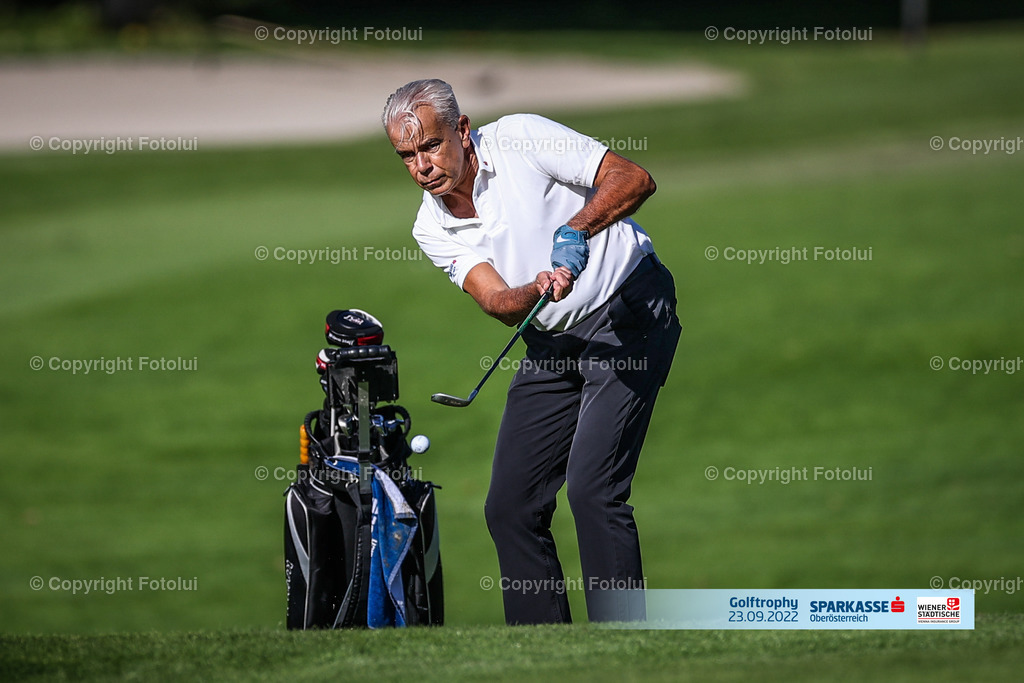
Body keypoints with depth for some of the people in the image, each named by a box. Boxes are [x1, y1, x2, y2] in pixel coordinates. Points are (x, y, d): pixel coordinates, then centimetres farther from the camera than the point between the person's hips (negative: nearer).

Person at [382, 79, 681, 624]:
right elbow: (499, 303, -12)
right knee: (509, 506, 2)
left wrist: (577, 230, -31)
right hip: (552, 343, 7)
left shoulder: (521, 139, -13)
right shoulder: (432, 230, 1)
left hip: (629, 309, -7)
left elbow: (635, 180, -15)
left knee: (591, 488, -20)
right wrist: (538, 290, -34)